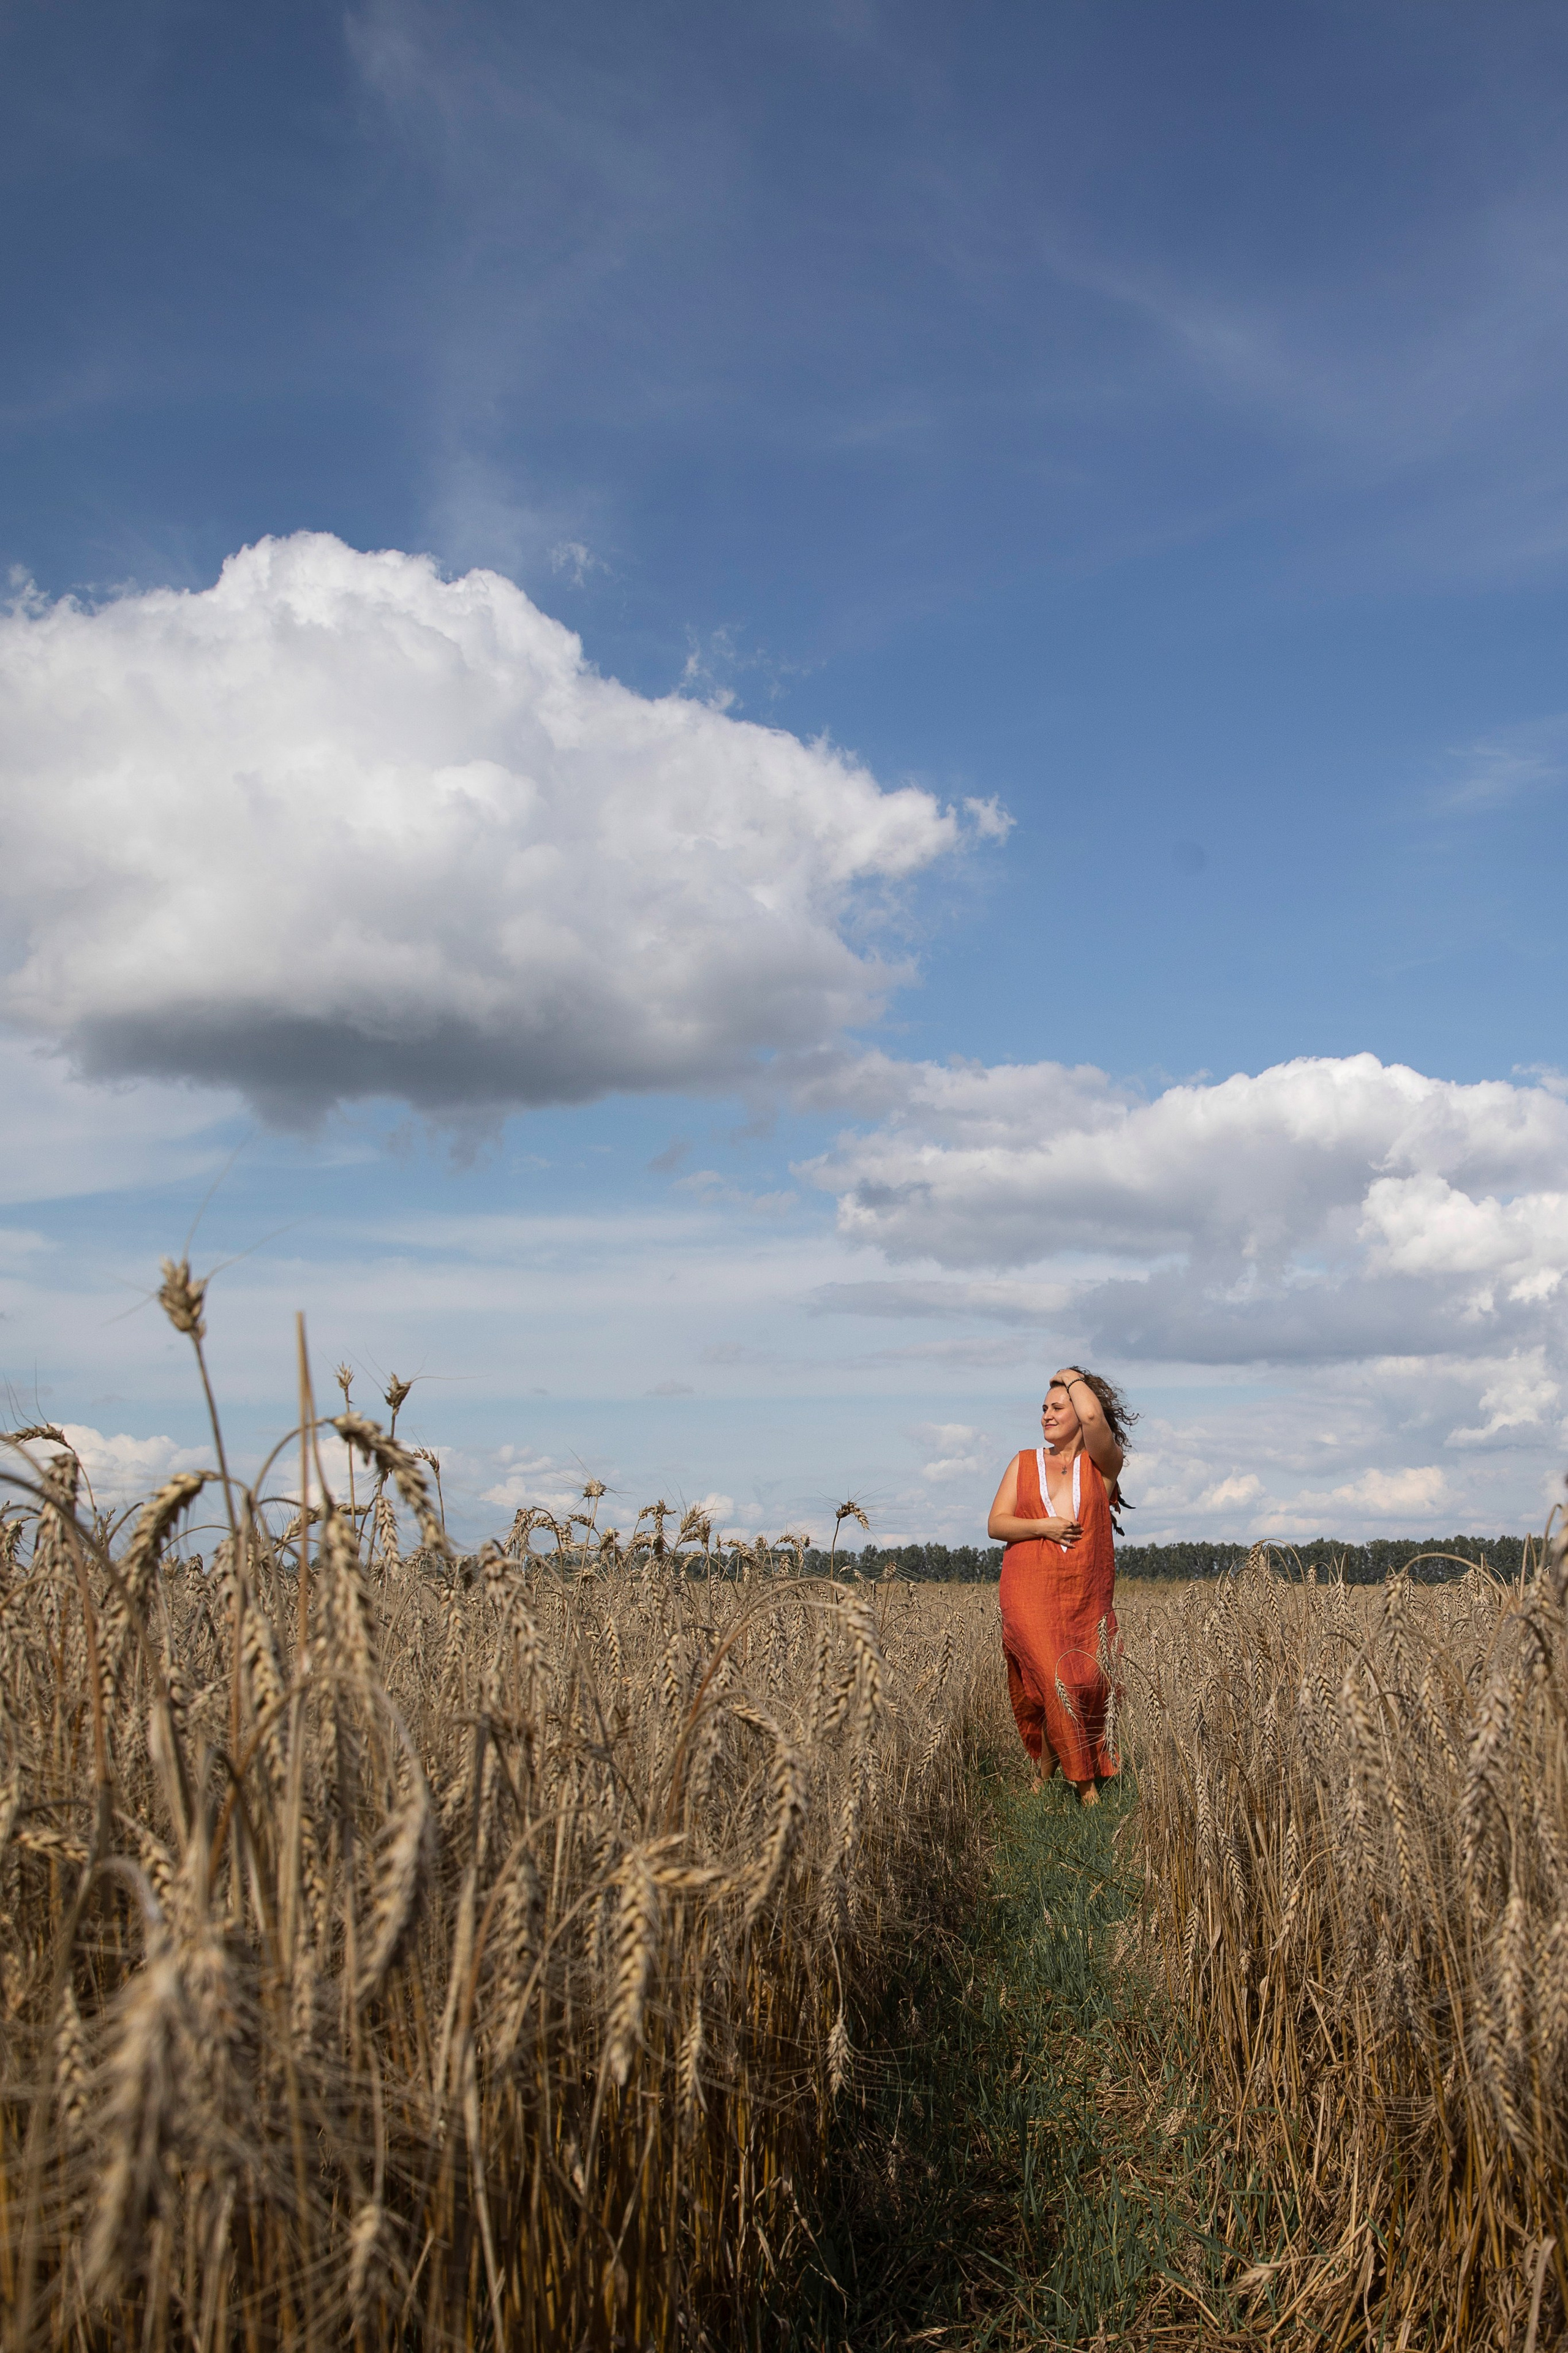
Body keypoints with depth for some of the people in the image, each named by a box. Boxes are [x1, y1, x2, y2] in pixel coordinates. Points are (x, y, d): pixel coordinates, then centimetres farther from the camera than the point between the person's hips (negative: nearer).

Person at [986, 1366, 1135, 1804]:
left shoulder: (1103, 1463, 6)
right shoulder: (1024, 1463, 14)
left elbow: (1094, 1415, -16)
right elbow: (995, 1524, 8)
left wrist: (1073, 1377, 3)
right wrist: (1041, 1526, -8)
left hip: (1087, 1597, 0)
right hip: (1031, 1593, 0)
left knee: (1090, 1686, -2)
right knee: (1056, 1681, -12)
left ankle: (1046, 1768, 19)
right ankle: (1084, 1783, 3)